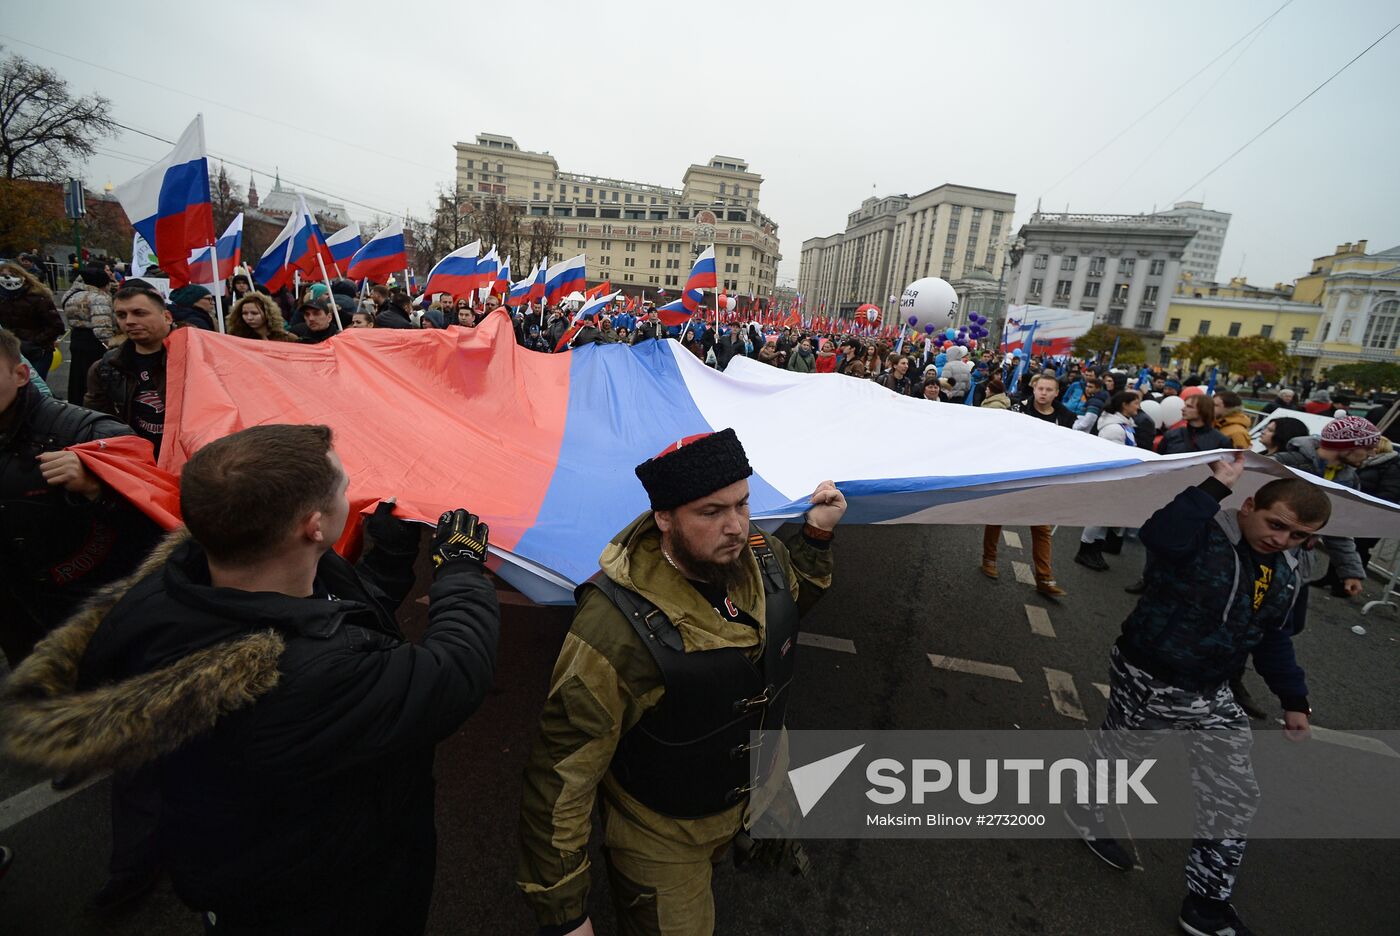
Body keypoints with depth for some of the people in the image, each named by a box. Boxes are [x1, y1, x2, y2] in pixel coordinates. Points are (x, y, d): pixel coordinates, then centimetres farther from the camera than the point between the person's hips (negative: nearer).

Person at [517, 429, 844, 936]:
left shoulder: (761, 553, -18)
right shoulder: (617, 628, -38)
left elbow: (792, 596, 9)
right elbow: (562, 775, -28)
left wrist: (816, 533, -7)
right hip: (662, 835, -5)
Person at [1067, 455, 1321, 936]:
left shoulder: (1285, 572, 4)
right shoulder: (1202, 535, -21)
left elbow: (1274, 639, 16)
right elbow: (1159, 534, -46)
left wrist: (1294, 699, 15)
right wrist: (1216, 485, -39)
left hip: (1212, 696, 7)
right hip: (1145, 681, -6)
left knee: (1235, 797, 7)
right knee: (1116, 756, 15)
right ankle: (1085, 810, 47)